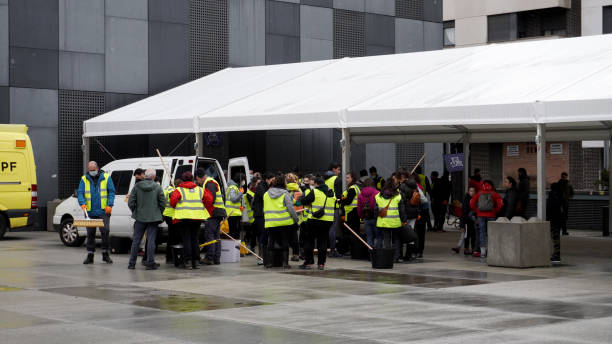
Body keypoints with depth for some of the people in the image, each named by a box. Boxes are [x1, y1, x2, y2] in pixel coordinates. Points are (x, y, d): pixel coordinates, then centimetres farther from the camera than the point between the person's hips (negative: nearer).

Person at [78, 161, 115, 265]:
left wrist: (110, 205, -8)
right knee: (90, 234, 5)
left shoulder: (106, 178, 4)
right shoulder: (84, 179, 7)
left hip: (103, 211, -2)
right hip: (90, 212, 2)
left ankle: (105, 254, 5)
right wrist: (82, 203, -15)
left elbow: (111, 192, 3)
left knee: (105, 231, -8)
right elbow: (80, 193, 3)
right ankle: (90, 255, 12)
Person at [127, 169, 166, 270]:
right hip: (153, 218, -1)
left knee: (136, 240, 8)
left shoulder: (137, 187, -2)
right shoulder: (157, 187, -3)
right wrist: (158, 214, 11)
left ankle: (132, 263, 10)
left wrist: (135, 212, 13)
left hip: (140, 217, 1)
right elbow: (163, 203, -4)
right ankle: (150, 263, -1)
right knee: (151, 240, 1)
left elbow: (131, 203, -3)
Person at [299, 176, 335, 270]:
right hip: (328, 221, 5)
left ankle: (308, 263, 5)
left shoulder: (314, 192, -9)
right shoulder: (331, 193, 9)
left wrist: (305, 193, 14)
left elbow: (303, 201, -5)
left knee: (309, 241, 6)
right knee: (323, 242, 11)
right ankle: (321, 263, 10)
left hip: (315, 220, -5)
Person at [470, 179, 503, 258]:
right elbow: (500, 204, -11)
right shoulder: (495, 194, 0)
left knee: (482, 233, 5)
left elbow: (471, 203, -1)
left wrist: (477, 211, 7)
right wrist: (496, 211, 1)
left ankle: (483, 252, 3)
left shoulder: (479, 194, 5)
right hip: (491, 216, -1)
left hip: (481, 215, 2)